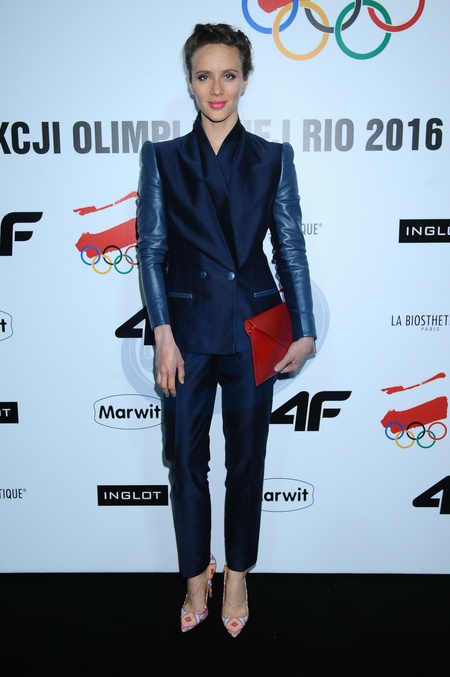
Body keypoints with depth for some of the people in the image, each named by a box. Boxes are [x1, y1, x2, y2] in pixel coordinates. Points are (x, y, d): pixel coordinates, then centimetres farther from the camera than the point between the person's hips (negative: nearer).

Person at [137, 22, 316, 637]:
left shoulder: (273, 159, 4)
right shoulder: (162, 158, 4)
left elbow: (291, 248, 3)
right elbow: (151, 249, -1)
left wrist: (304, 330, -2)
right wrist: (163, 335, -9)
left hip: (253, 329, 0)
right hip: (188, 328, 0)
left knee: (246, 458, 11)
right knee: (186, 459, 9)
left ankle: (237, 574, 33)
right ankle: (196, 574, 32)